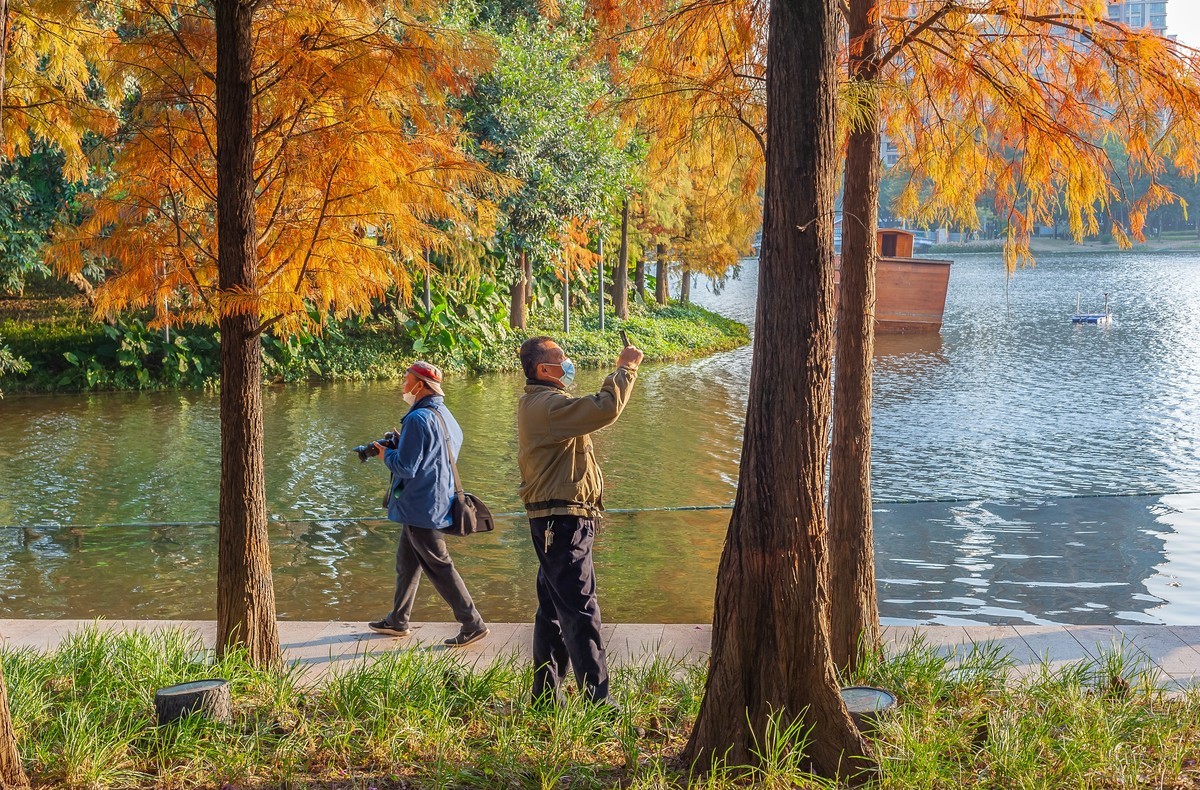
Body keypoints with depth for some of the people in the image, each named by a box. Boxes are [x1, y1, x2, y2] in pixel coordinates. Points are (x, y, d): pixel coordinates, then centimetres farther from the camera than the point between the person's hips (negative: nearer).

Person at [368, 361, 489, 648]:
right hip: (435, 503, 10)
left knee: (438, 566, -4)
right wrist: (401, 445, 13)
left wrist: (386, 454, -3)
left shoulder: (419, 419, -21)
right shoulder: (446, 416, 10)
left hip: (421, 506, -10)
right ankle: (398, 621, 29)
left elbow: (406, 467, -22)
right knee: (406, 562, 19)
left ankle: (473, 623, -1)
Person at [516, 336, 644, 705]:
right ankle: (597, 701, -11)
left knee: (553, 610, 15)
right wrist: (626, 369, -17)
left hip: (554, 522, 11)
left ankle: (545, 695, 22)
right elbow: (605, 409, -28)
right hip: (562, 521, -11)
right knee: (580, 612, -11)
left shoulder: (538, 403, 18)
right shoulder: (548, 404, -17)